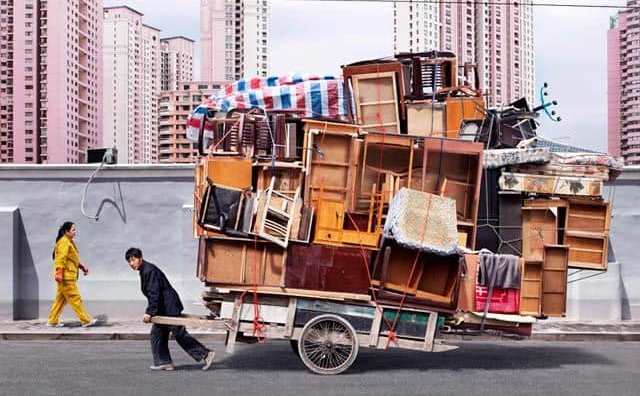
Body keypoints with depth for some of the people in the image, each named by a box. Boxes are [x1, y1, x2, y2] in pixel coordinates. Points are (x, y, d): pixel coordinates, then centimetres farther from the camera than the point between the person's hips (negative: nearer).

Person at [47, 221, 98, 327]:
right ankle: (86, 320, -3)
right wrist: (59, 274, -27)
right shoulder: (64, 242, -14)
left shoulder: (70, 242, 18)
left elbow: (74, 259, 26)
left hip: (70, 276, 10)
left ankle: (52, 321, 19)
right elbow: (61, 259, -21)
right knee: (75, 298, -6)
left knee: (61, 299, 13)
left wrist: (82, 266, 19)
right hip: (66, 276, -10)